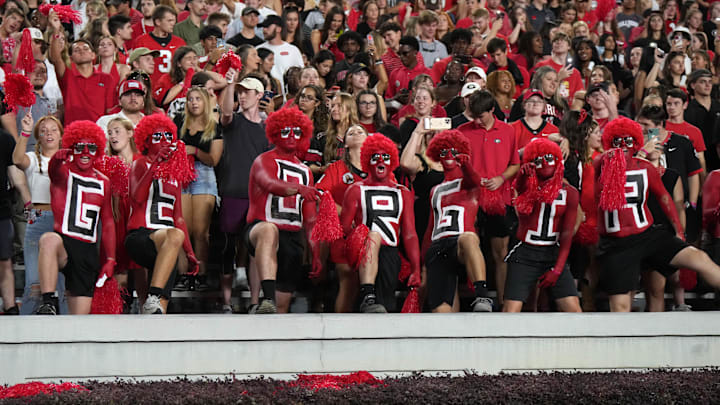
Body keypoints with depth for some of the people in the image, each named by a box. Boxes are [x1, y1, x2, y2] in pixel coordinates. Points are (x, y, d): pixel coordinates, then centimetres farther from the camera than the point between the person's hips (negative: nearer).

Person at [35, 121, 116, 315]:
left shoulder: (103, 182, 16)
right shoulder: (63, 173, 3)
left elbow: (108, 223, 19)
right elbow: (53, 169, -23)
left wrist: (110, 259, 12)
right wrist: (58, 158, -48)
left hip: (89, 251, 4)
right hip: (63, 243, -4)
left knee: (81, 315, -3)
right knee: (49, 239, -41)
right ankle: (48, 304, -45)